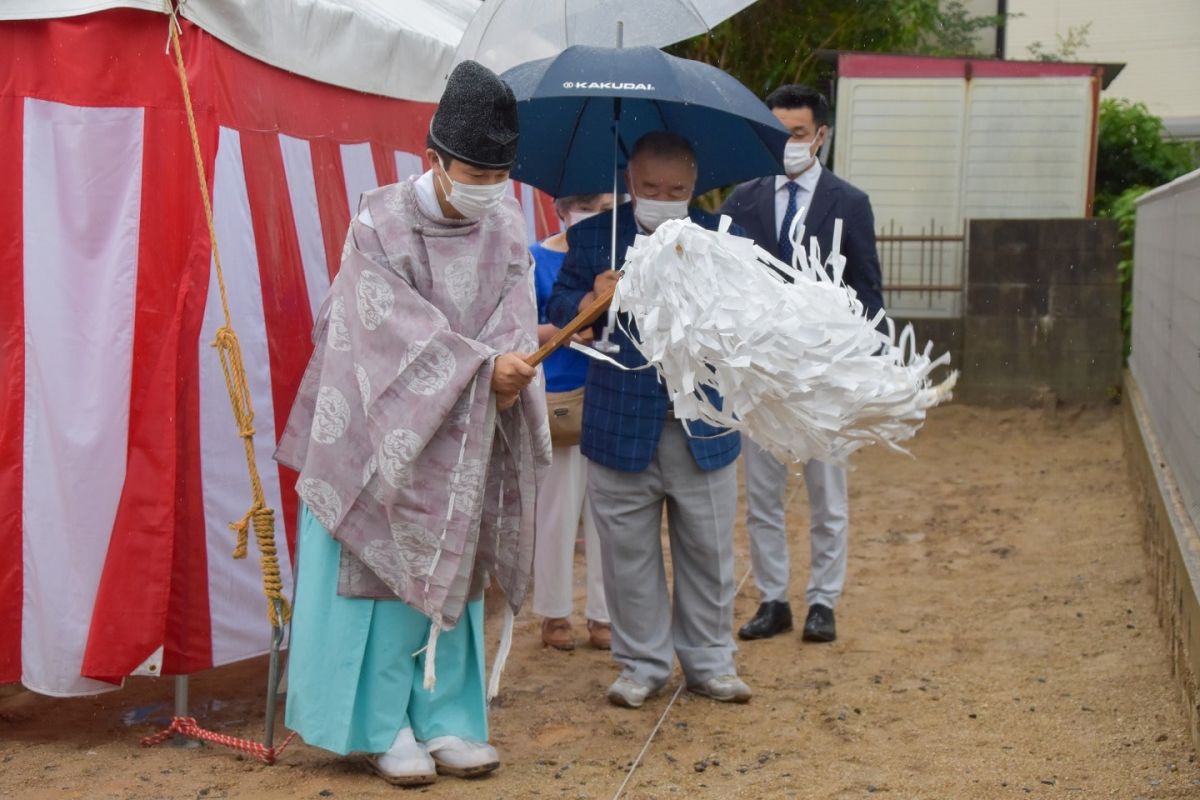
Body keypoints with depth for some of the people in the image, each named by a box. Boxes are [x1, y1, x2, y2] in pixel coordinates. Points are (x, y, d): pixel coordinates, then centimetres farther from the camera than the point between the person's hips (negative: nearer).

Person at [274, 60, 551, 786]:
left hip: (465, 440, 5)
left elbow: (514, 321, -6)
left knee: (453, 575, 9)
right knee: (386, 570, -1)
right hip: (389, 430, -4)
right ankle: (385, 728, 9)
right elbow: (401, 328, -20)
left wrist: (509, 373, -27)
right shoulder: (382, 224, -14)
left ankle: (444, 720, 18)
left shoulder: (506, 227, 1)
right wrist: (483, 366, -29)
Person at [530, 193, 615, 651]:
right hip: (559, 400, -3)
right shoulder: (537, 260, -4)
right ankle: (554, 613, 18)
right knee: (558, 509, 5)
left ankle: (604, 613, 18)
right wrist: (566, 329, -21)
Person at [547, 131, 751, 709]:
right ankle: (642, 663, 22)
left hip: (703, 429, 1)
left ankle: (709, 661, 24)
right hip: (621, 428, 0)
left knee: (708, 551, 9)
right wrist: (592, 301, -19)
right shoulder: (593, 238, 4)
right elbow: (559, 310, 1)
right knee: (629, 552, 8)